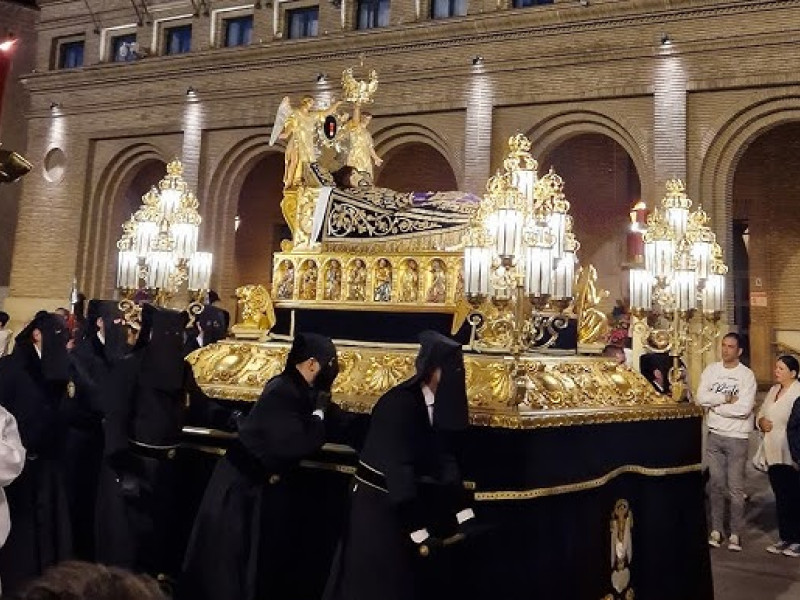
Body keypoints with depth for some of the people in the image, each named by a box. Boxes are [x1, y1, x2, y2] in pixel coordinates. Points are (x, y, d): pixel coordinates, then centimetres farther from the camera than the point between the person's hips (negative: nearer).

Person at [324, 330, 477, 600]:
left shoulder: (439, 407, -1)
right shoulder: (398, 404, -24)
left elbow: (445, 463, 1)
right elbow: (398, 470, -26)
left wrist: (465, 516, -5)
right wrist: (420, 533, -25)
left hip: (408, 502, 7)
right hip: (377, 506, -7)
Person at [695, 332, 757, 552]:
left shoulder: (747, 375, -8)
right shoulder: (711, 370, 3)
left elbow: (744, 408, -19)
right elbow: (700, 398, -7)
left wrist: (714, 404, -10)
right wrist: (726, 398, -14)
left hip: (737, 437, -3)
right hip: (714, 435, 3)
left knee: (735, 488, 0)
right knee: (716, 484, 10)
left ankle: (736, 533, 12)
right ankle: (716, 529, 19)